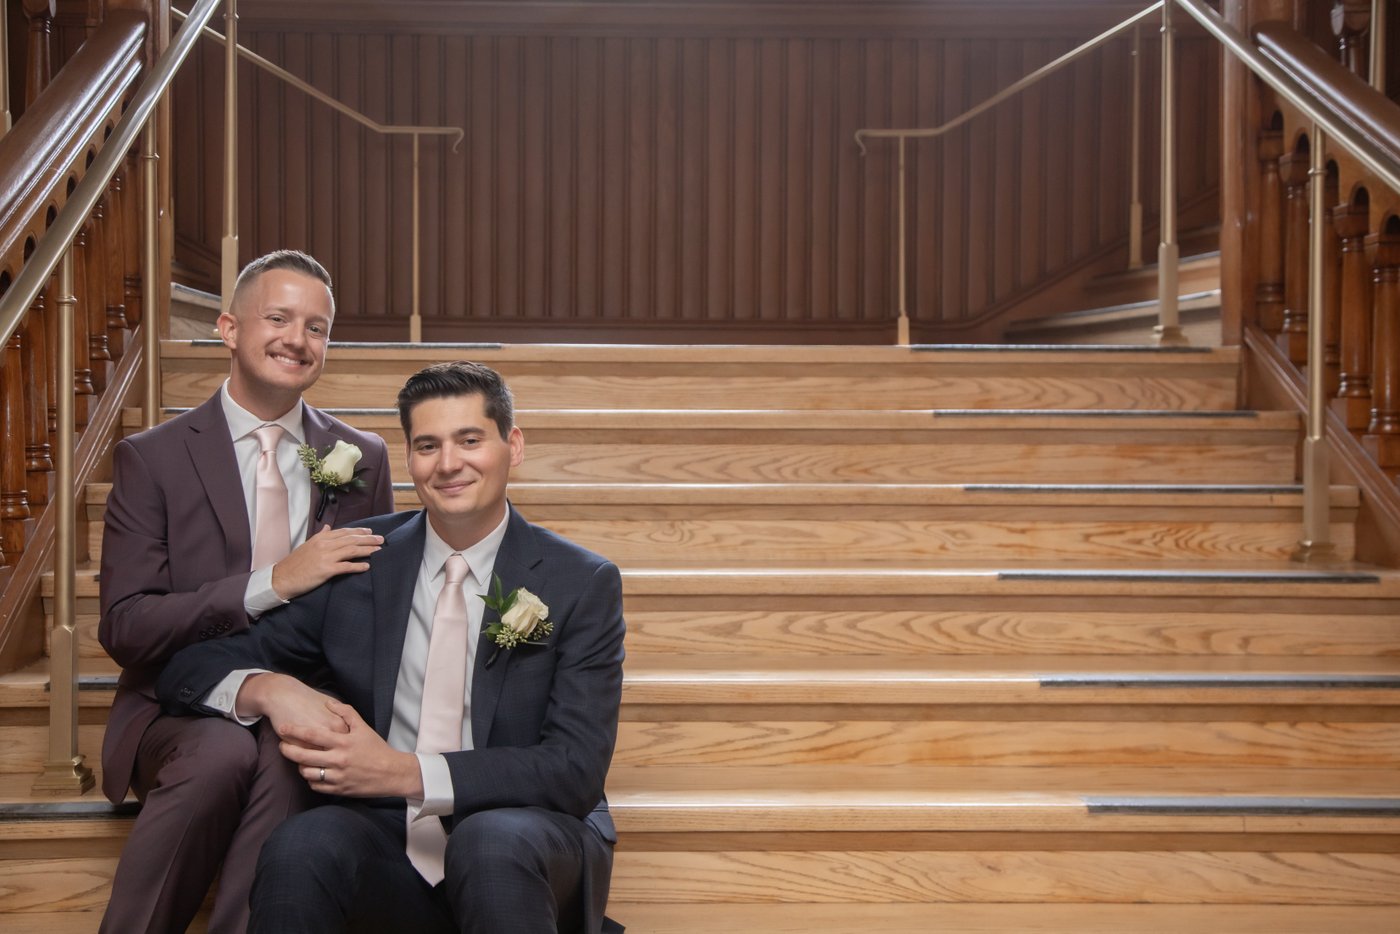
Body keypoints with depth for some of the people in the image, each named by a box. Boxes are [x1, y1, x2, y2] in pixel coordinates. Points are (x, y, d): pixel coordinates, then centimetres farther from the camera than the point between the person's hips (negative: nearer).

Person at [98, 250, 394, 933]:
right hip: (181, 711, -1)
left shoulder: (362, 459, 10)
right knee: (223, 753, -35)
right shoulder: (151, 459, 1)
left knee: (284, 762, -33)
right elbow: (124, 629, -7)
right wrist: (272, 584, -19)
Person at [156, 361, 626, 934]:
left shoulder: (584, 584, 0)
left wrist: (405, 773, -20)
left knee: (493, 842, -35)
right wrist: (270, 690, -16)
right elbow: (191, 670, 9)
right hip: (389, 840, 2)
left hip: (526, 842, -1)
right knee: (301, 847, -30)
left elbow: (577, 769, -9)